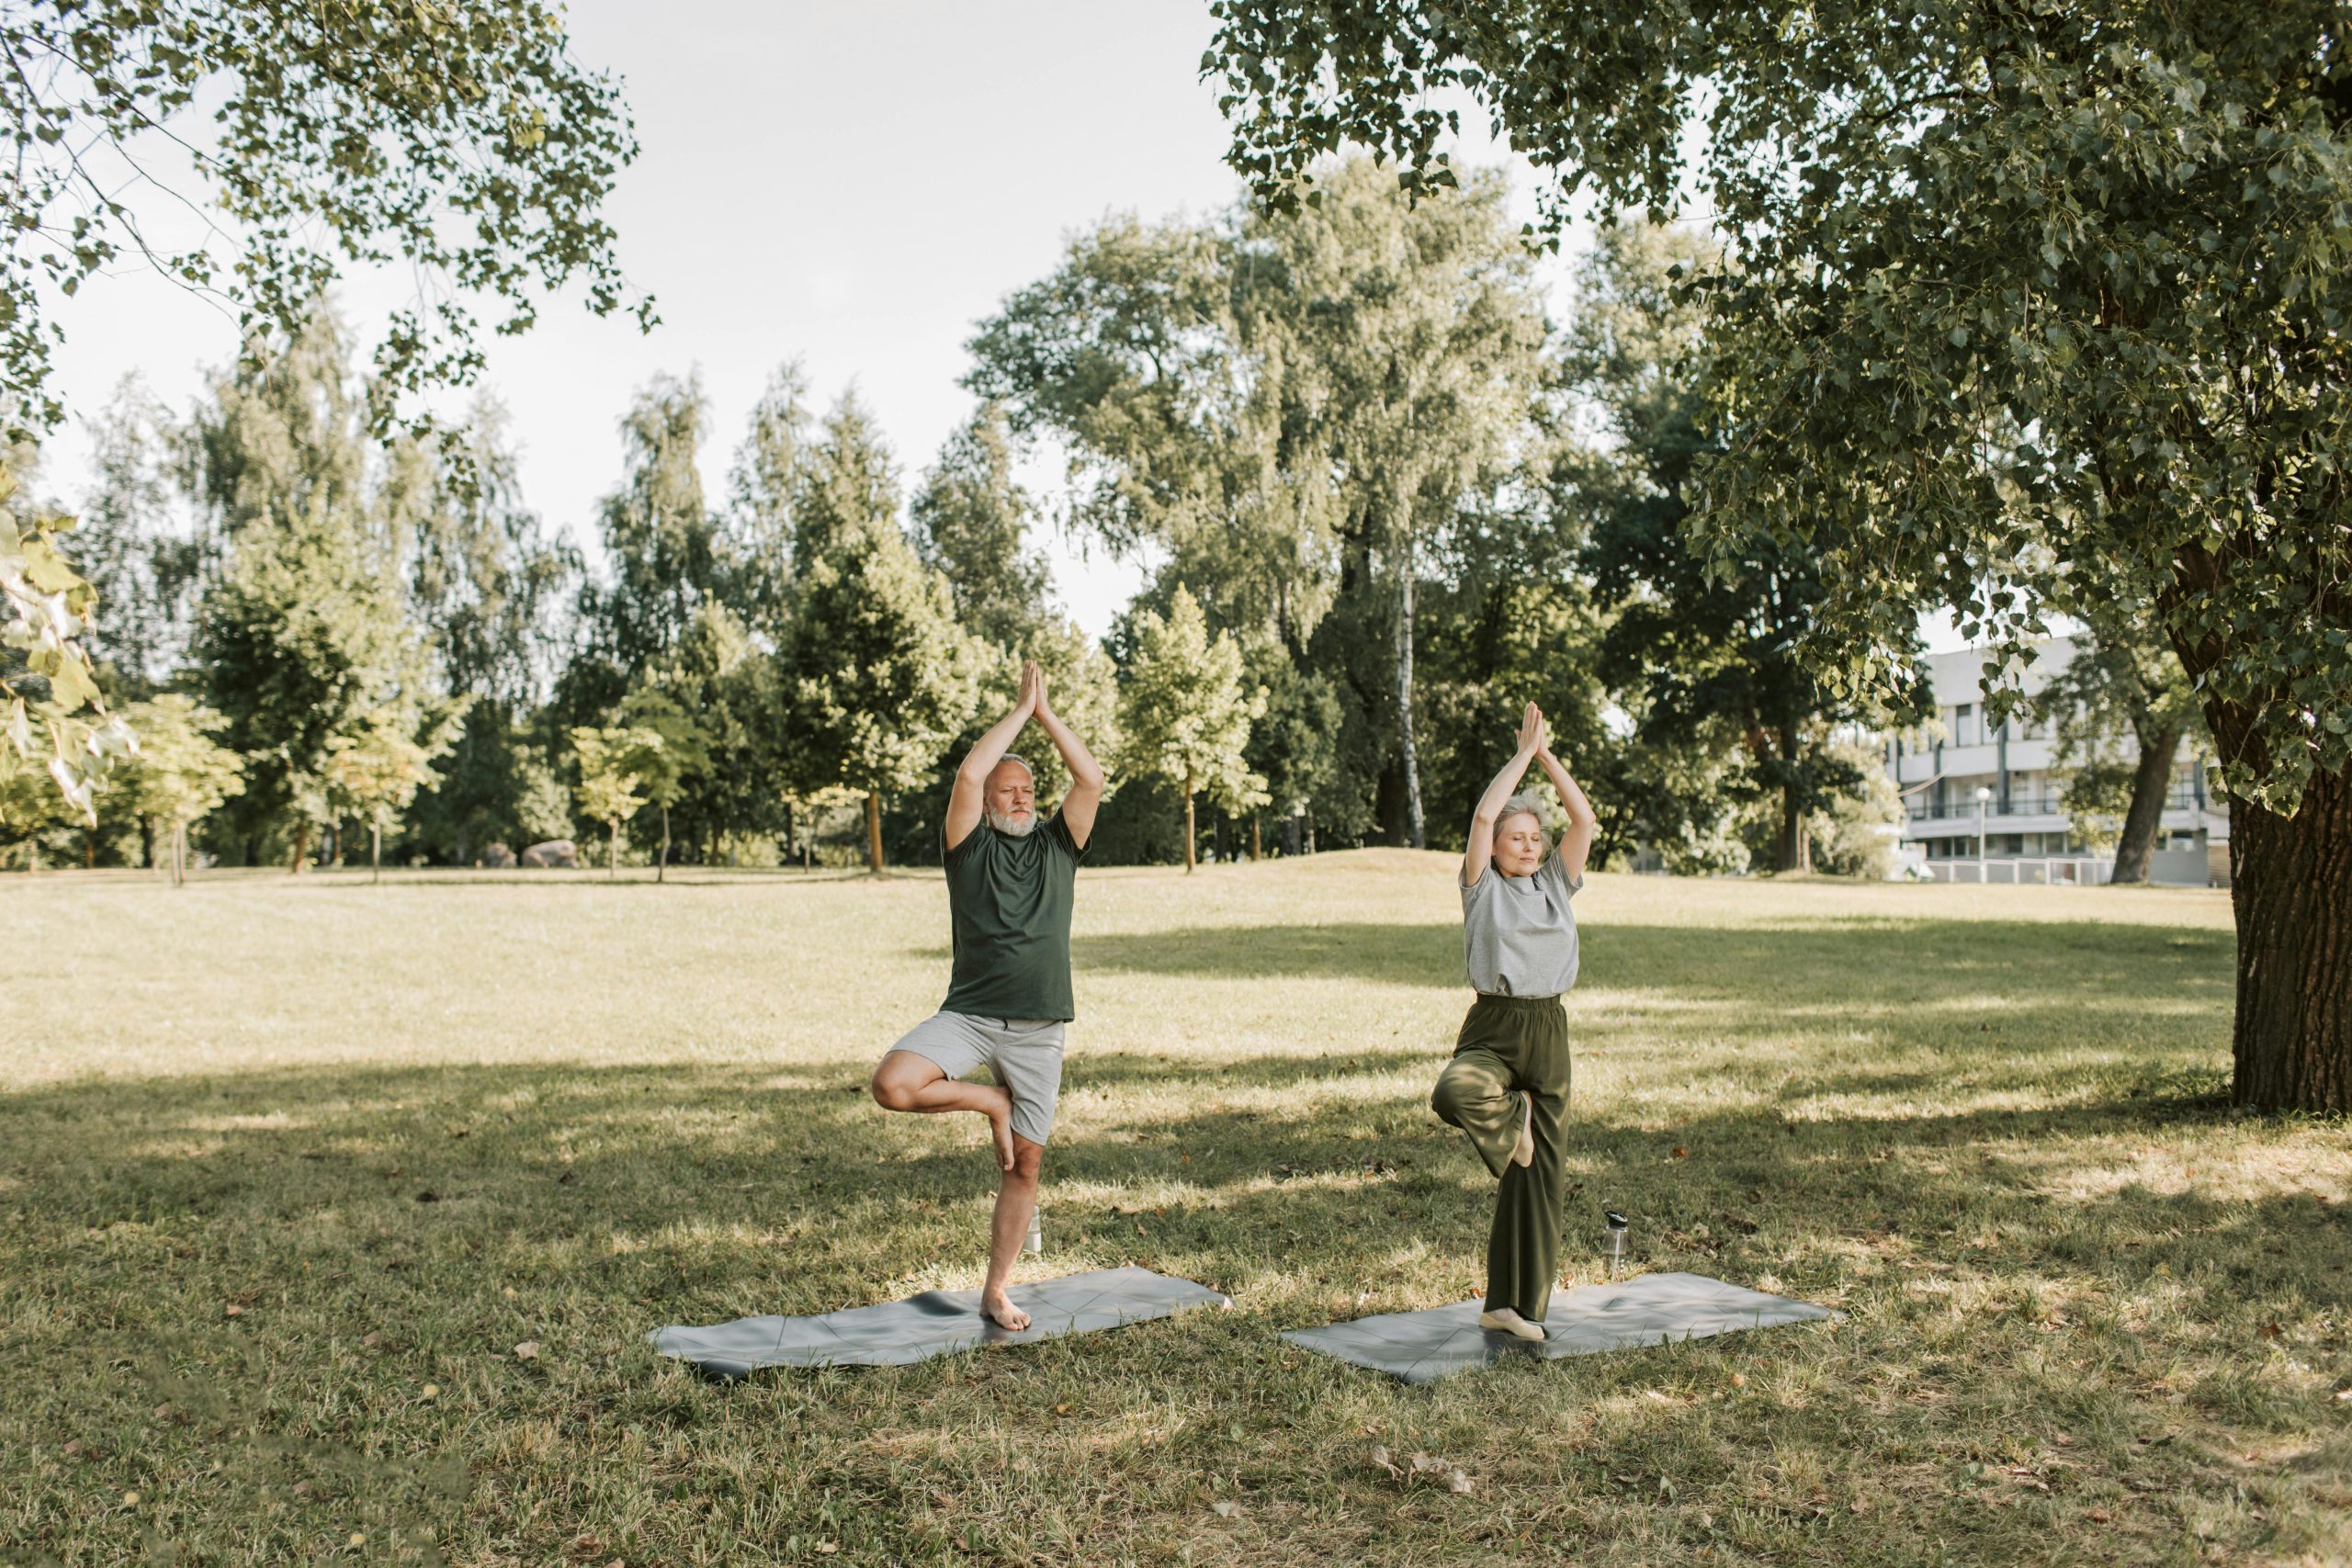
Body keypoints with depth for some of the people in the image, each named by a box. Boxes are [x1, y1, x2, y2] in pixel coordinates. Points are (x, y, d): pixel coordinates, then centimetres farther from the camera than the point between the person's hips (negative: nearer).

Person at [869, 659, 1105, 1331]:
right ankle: (990, 1103, 0)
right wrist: (1019, 710, -6)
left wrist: (1047, 714, -2)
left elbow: (1091, 780, -4)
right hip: (969, 1015, -2)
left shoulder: (1057, 846, 10)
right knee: (893, 1084, -27)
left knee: (1025, 1164, 4)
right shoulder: (971, 846, 4)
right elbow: (969, 775, -13)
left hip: (1037, 1030, 2)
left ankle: (996, 1291, 18)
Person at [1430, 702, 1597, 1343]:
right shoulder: (1483, 886, 3)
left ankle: (1515, 1303, 13)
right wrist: (1521, 753, -1)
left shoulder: (1556, 883, 12)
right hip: (1491, 1028, -3)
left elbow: (1584, 819, 2)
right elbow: (1483, 815, -9)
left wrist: (1548, 756, 1)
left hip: (1548, 1032, 3)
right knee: (1454, 1093, -39)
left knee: (1539, 1175, 4)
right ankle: (1512, 1116, -3)